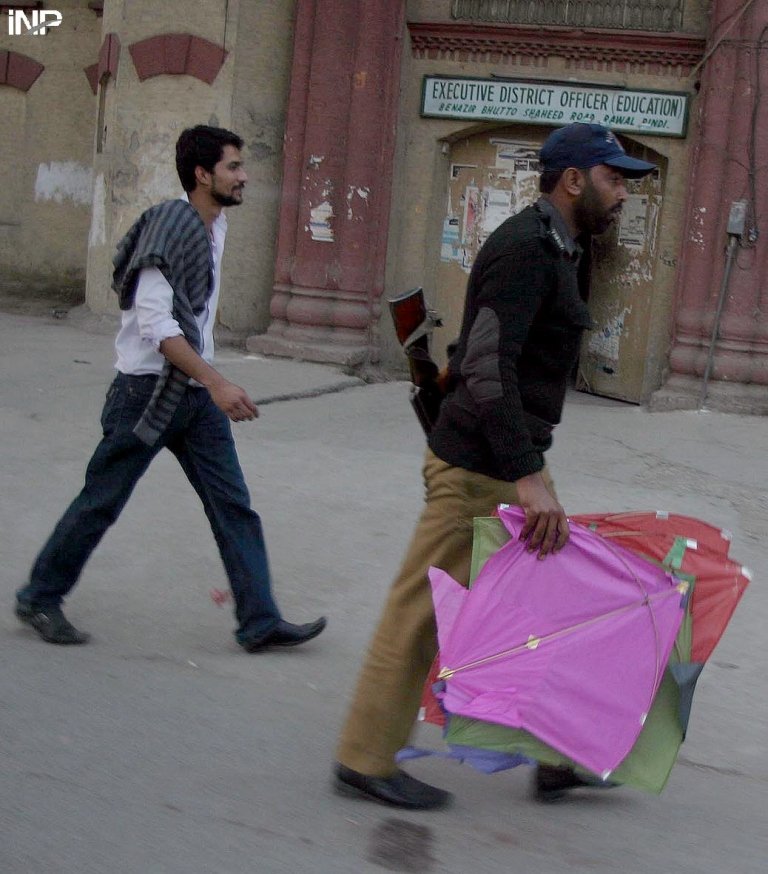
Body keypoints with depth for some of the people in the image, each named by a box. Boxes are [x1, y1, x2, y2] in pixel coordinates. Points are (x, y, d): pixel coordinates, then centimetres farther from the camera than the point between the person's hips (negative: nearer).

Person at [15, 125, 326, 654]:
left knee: (233, 505, 2)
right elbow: (156, 323, -25)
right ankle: (40, 599, 21)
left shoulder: (216, 226, 9)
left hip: (196, 392, 8)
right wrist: (216, 383, -29)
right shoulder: (170, 225, -18)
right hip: (147, 390, -8)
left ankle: (260, 621, 5)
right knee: (102, 501, 4)